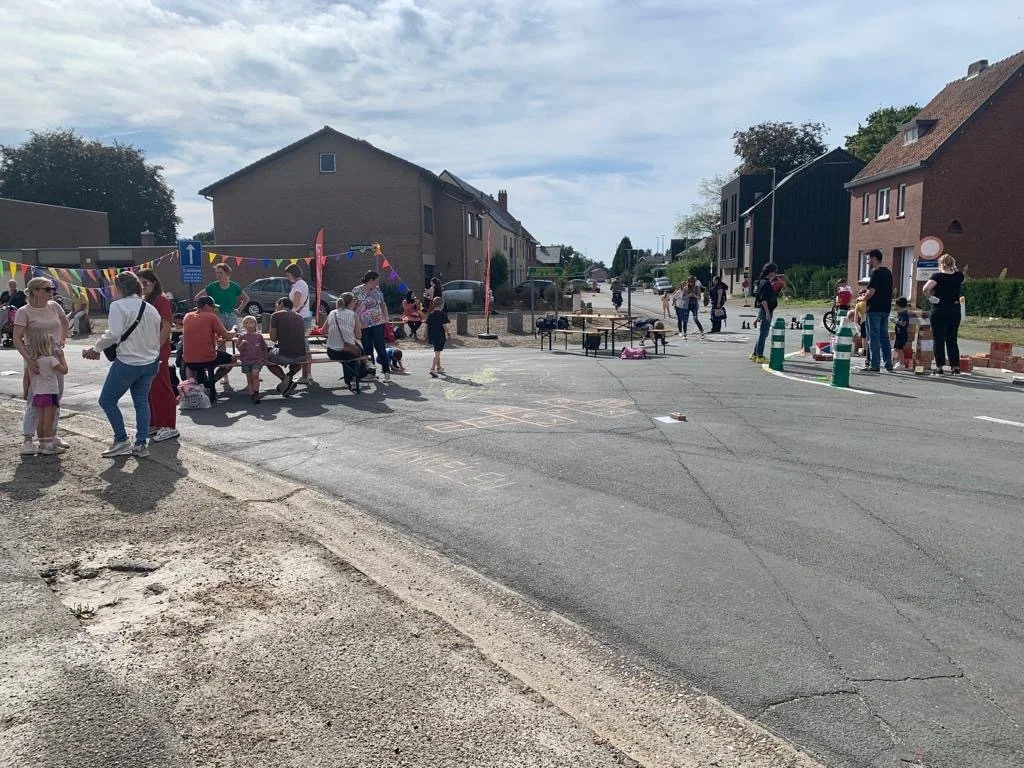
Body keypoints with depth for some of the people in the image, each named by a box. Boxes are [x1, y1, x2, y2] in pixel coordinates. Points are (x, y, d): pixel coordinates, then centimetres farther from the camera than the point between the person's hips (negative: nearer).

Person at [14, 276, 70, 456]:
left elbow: (64, 321, 26)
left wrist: (62, 339, 15)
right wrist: (28, 359, -25)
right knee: (34, 401, -5)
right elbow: (17, 339, -16)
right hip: (35, 359, -6)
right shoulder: (24, 312, -11)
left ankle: (52, 435, 23)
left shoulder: (54, 306, 4)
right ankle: (27, 440, 1)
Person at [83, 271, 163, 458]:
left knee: (107, 400, 8)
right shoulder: (151, 309, 8)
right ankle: (142, 444, 10)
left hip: (127, 362, -7)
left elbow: (113, 334, -21)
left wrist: (96, 348, -8)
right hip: (150, 362, 7)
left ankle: (122, 441, 10)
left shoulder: (118, 306, -11)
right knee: (142, 401, 12)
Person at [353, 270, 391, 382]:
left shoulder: (377, 290, 7)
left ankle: (386, 371, 0)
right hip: (363, 325, -2)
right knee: (367, 349, 4)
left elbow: (383, 304, 15)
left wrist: (386, 317, 4)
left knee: (381, 347, -2)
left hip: (377, 323, 2)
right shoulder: (356, 291, -4)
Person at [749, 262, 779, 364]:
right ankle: (760, 356, -2)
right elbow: (764, 299, -21)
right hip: (765, 311, -10)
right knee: (763, 334, -6)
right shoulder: (766, 283, -15)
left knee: (762, 334, 16)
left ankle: (755, 354, 22)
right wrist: (767, 312, -22)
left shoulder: (763, 282, 15)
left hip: (763, 311, 10)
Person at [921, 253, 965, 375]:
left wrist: (930, 297, -10)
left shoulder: (937, 276, -10)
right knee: (952, 339, 12)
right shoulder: (958, 276, 3)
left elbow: (925, 289, -26)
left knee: (939, 340, 3)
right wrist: (954, 268, 18)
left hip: (938, 311, -4)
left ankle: (940, 366, 2)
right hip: (954, 310, 4)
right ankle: (955, 366, 11)